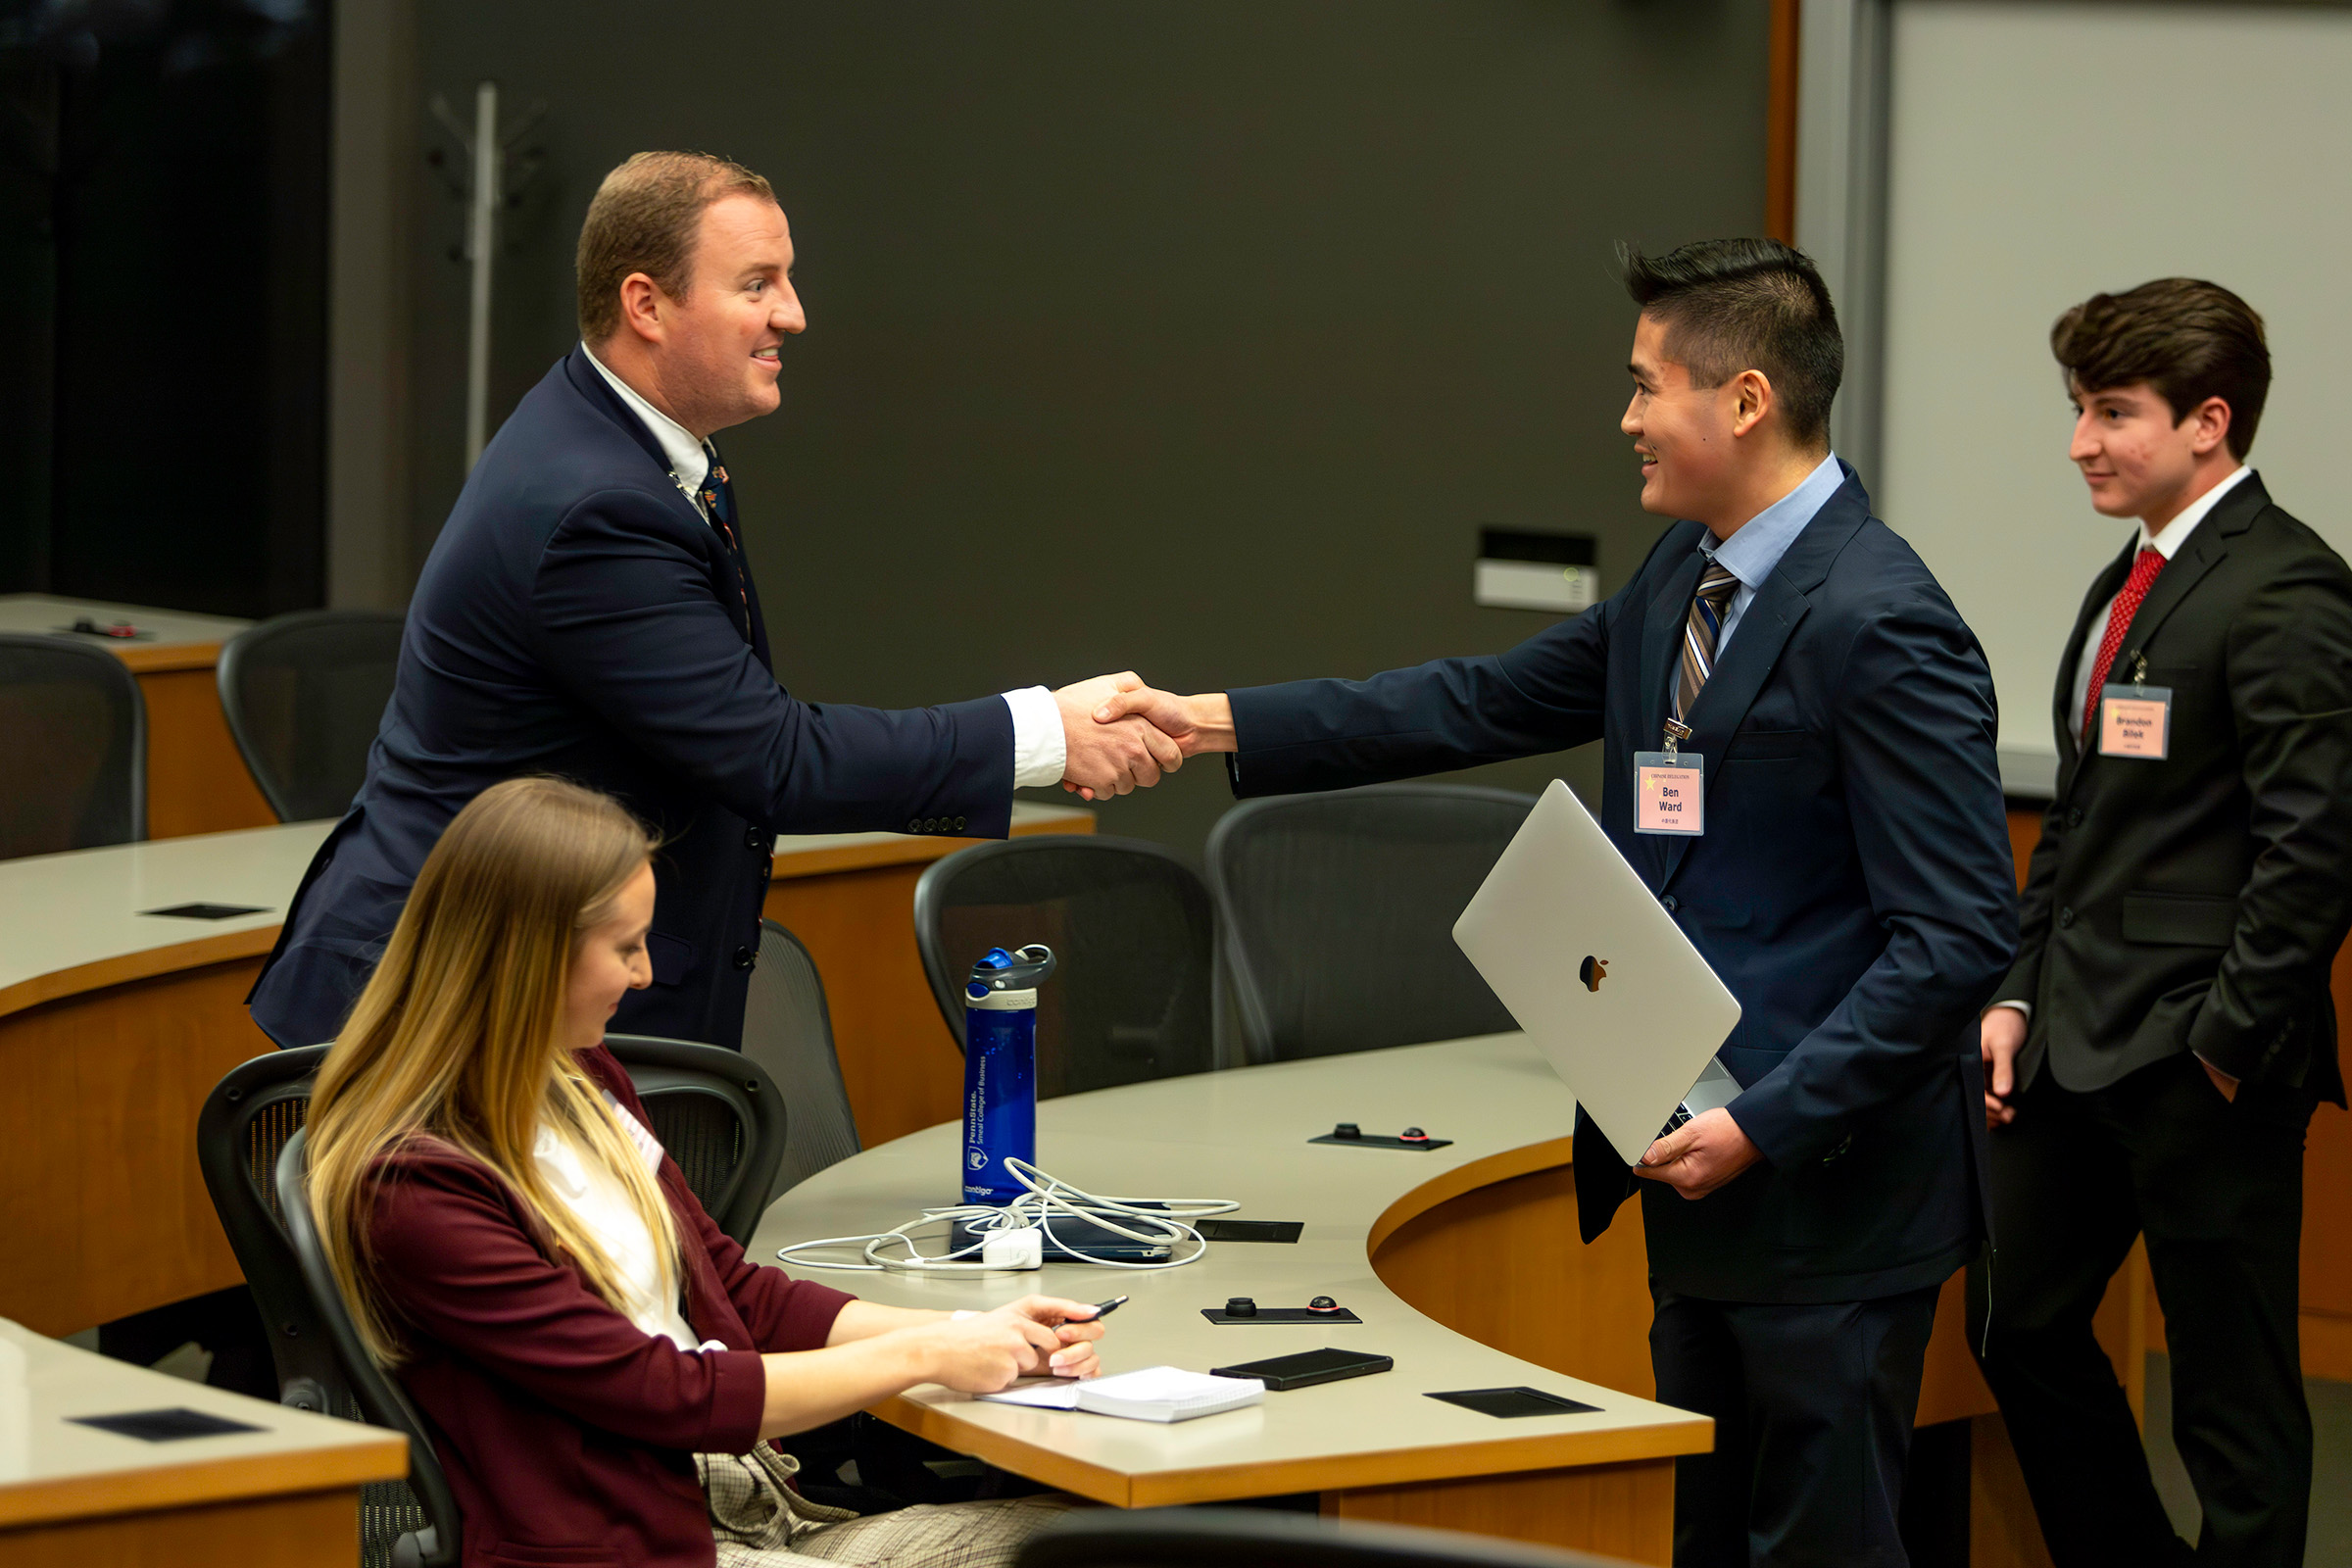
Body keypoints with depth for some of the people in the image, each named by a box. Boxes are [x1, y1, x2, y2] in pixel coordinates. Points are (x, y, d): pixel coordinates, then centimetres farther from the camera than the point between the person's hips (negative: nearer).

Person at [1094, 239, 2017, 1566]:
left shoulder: (1877, 625, -21)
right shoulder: (1688, 575, 9)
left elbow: (1961, 936, -22)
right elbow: (1497, 703, 16)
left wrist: (1767, 1123, -23)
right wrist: (1227, 723, 11)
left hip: (1831, 1192, -10)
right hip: (1716, 1174, 10)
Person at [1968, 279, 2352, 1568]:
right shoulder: (2125, 588, 15)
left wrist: (2227, 1045, -18)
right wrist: (2019, 996, 12)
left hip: (2201, 1071, -9)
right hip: (2080, 1051, 9)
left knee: (2232, 1388, 0)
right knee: (2018, 1323, 16)